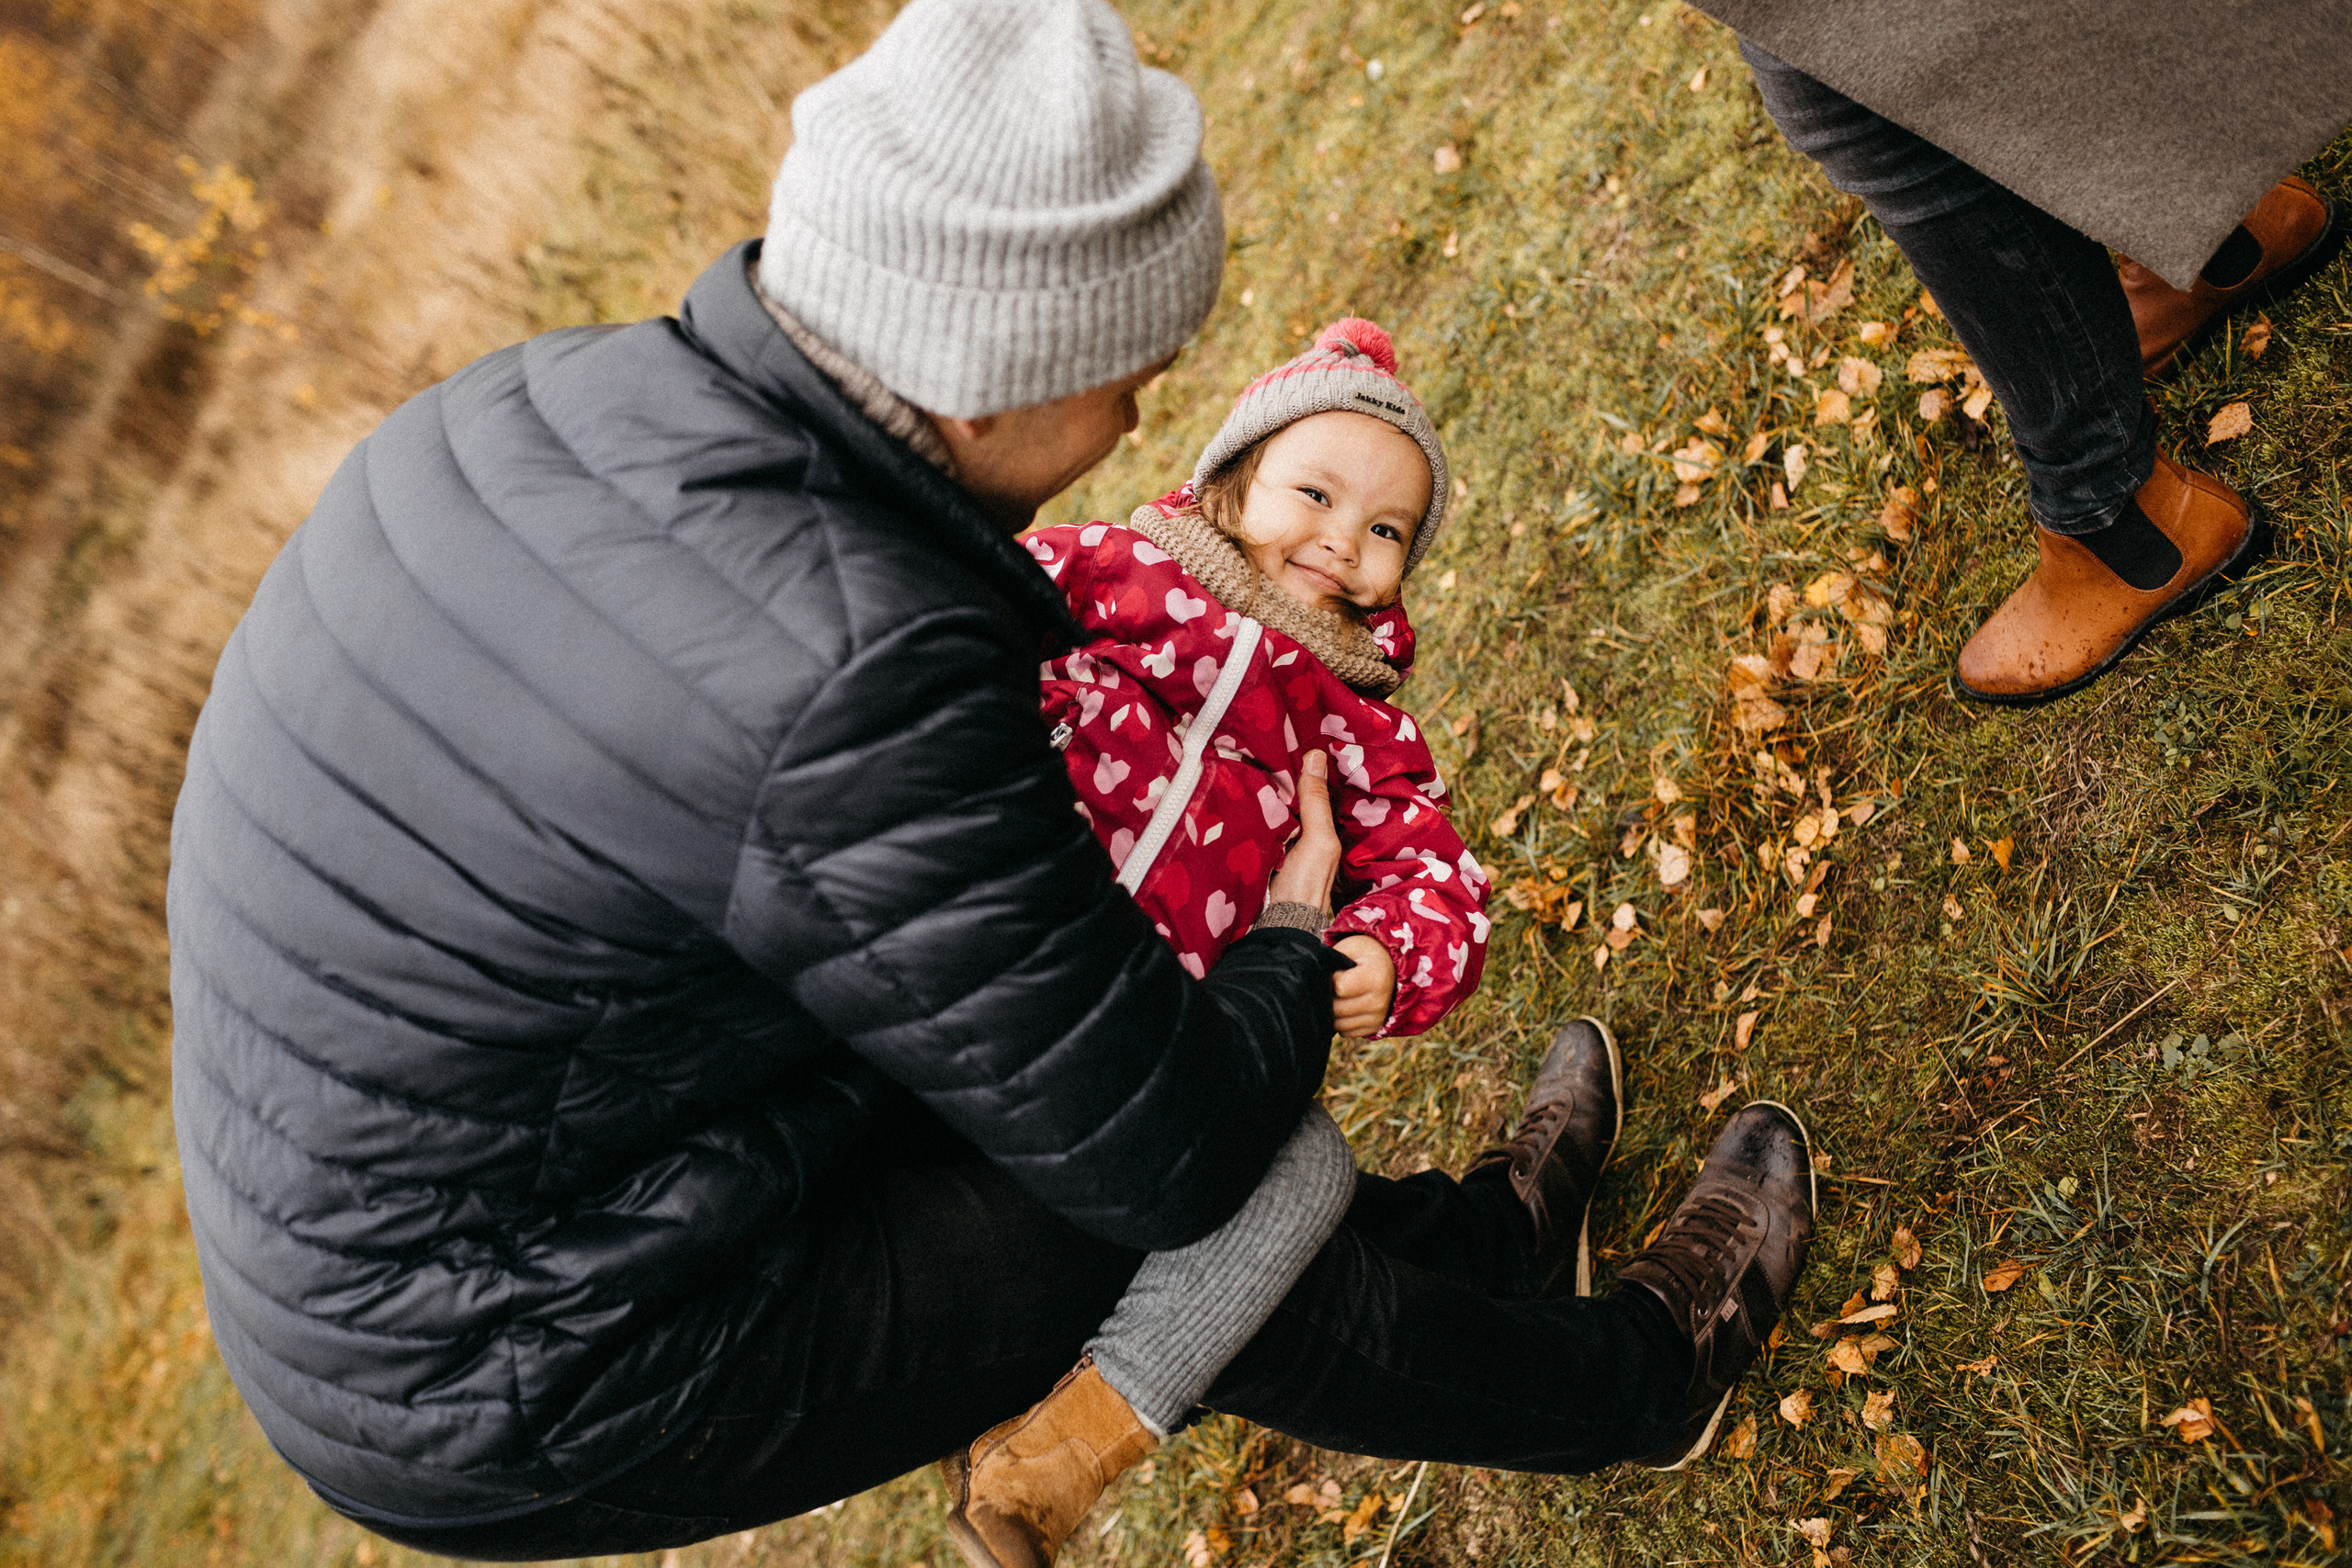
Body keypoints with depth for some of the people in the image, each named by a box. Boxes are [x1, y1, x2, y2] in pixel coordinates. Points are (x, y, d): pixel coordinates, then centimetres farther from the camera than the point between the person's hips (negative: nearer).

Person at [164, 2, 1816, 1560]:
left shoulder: (538, 399, -6)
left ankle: (1478, 1233, 40)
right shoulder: (860, 688, -33)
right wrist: (1297, 947, -1)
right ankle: (1636, 1375, 28)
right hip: (546, 1414, -8)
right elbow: (1166, 1151, -22)